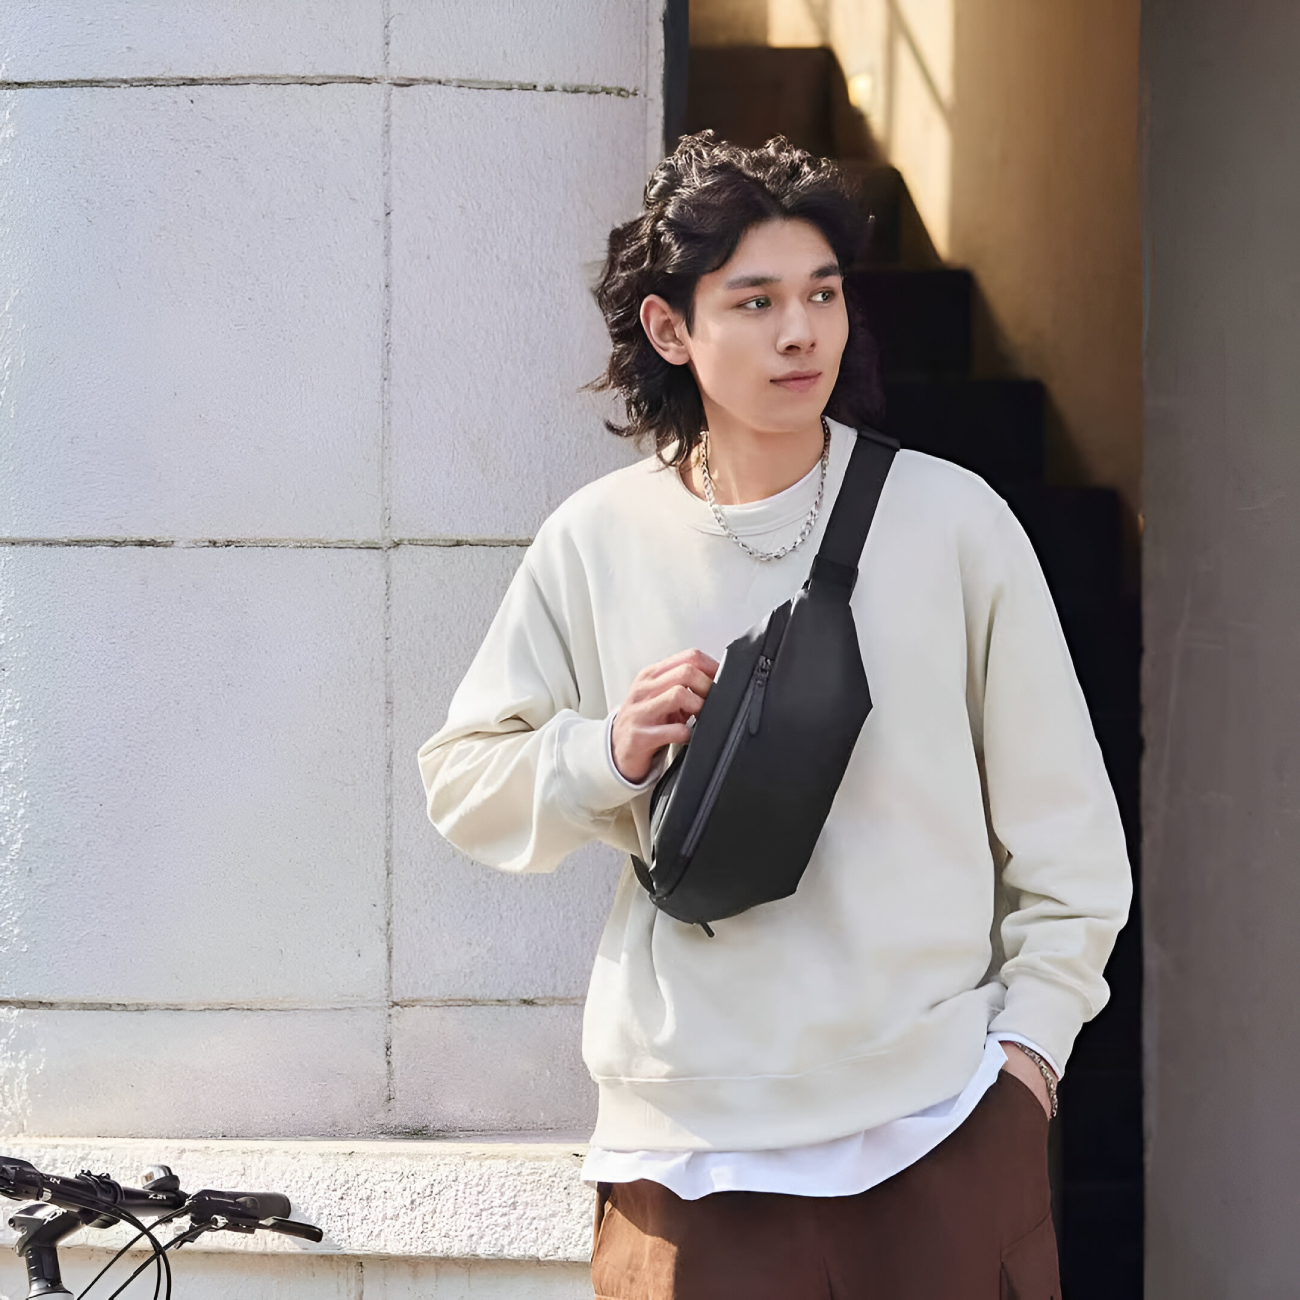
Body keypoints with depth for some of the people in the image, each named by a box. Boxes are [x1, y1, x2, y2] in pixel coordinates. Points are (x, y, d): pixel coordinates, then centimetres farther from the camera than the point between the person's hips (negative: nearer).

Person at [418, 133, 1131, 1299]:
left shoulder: (952, 520, 0)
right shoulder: (597, 543, 2)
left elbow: (1062, 820, 5)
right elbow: (462, 780, 9)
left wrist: (1029, 1035, -1)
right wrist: (607, 756, -8)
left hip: (943, 1121, 0)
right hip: (690, 1132, 0)